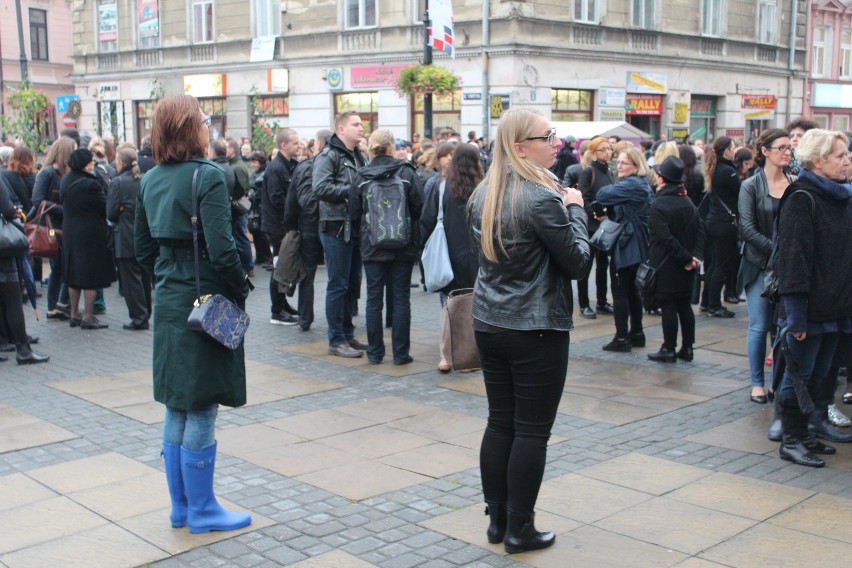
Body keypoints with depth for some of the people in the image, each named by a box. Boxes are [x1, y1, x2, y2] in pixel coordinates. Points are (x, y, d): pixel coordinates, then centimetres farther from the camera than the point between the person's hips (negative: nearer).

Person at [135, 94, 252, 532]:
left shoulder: (150, 180, 7)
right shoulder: (207, 176, -15)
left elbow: (143, 248, 12)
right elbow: (221, 249, -21)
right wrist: (241, 289, -8)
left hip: (168, 301, 7)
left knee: (177, 409, 15)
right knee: (201, 410, 2)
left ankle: (181, 507, 25)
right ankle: (202, 510, 14)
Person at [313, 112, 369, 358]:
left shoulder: (359, 157, 17)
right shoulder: (328, 156, -10)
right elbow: (320, 187, -23)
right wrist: (353, 190, -19)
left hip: (356, 228, 8)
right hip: (336, 228, -8)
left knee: (353, 284, 13)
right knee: (338, 285, -4)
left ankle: (348, 334, 24)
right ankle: (336, 340, 3)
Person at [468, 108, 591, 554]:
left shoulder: (482, 195, 6)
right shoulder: (542, 198, -18)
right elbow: (578, 263, -13)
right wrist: (574, 209, 0)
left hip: (488, 324, 7)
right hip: (537, 330, -7)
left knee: (499, 423, 14)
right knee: (532, 430, 3)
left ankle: (497, 520, 23)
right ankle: (519, 529, 11)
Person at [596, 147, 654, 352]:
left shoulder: (631, 185, -18)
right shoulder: (642, 184, 15)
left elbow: (602, 195, -22)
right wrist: (610, 212, -1)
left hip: (626, 247, -10)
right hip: (637, 246, 10)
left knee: (620, 292, -4)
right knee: (632, 290, 16)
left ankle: (621, 338, -2)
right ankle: (636, 333, 23)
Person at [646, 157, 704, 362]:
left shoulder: (659, 205, -14)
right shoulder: (688, 202, 7)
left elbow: (666, 237, -20)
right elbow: (699, 230, 4)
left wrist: (686, 257, -14)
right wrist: (695, 255, -5)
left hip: (666, 265, -7)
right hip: (685, 267, 7)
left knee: (668, 307, -1)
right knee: (684, 305, 12)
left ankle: (669, 350, 4)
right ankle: (687, 348, 16)